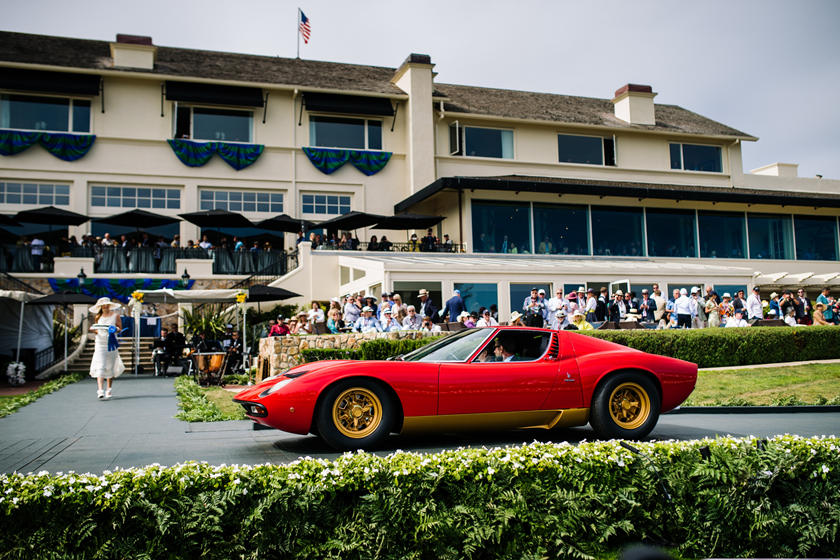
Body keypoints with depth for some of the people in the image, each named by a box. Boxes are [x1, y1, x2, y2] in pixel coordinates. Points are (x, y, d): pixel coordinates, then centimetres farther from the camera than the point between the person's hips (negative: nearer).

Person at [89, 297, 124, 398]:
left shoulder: (115, 315, 5)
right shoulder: (98, 317, 10)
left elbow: (120, 328, 5)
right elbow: (96, 330, 18)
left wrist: (115, 329, -16)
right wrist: (93, 329, -4)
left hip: (111, 343, 0)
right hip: (100, 344, 0)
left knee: (110, 367, 6)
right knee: (100, 367, -12)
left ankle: (109, 390, 19)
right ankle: (100, 391, -18)